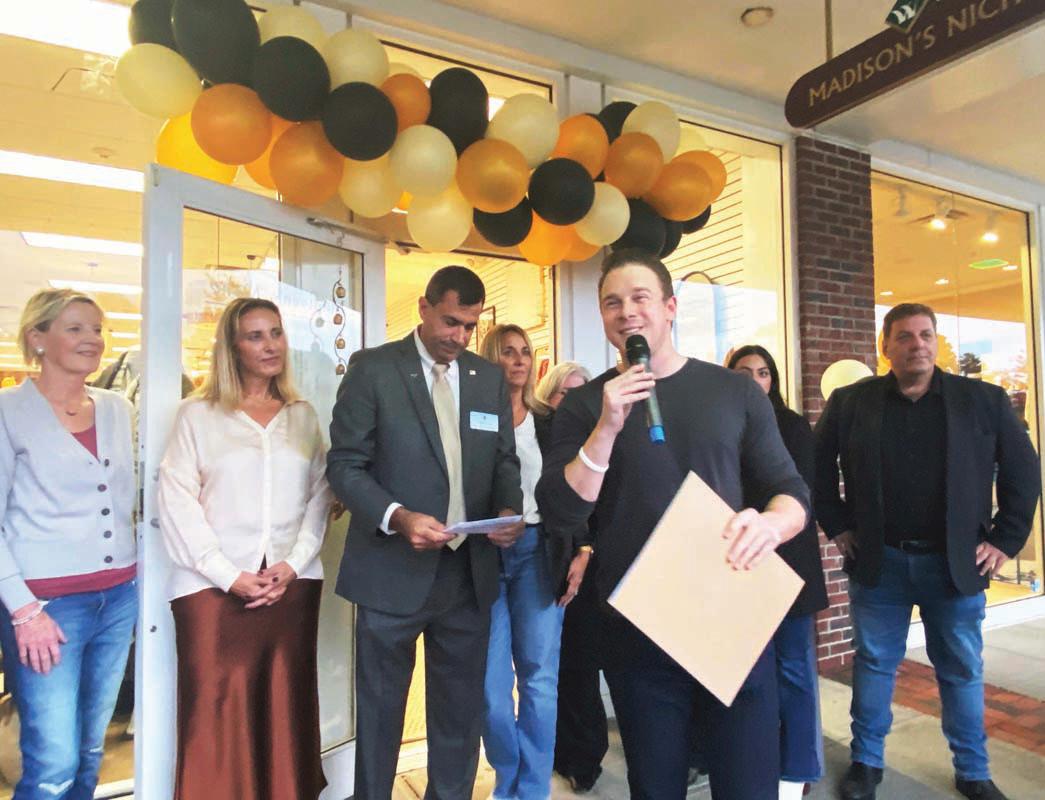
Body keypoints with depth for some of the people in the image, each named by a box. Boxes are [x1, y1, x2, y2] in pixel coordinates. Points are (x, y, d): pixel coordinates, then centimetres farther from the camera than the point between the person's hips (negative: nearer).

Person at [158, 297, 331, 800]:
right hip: (212, 588, -2)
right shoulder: (198, 414, 3)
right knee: (216, 719, 1)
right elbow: (177, 503, -3)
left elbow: (319, 496, 7)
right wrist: (231, 576, -9)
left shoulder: (303, 416, 11)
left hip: (292, 585, 2)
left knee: (286, 716, 8)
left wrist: (293, 565, -6)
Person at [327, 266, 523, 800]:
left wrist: (509, 509, -9)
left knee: (461, 711, 17)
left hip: (469, 573, 4)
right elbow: (344, 465, -7)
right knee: (380, 711, 14)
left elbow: (504, 461, 11)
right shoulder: (372, 368, -4)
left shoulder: (491, 378, 8)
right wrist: (398, 516, -22)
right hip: (393, 571, -3)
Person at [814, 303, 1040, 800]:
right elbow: (819, 466, 6)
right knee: (874, 664, 12)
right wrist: (837, 527, 1)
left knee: (962, 671, 14)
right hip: (878, 562, 0)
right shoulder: (849, 403, -2)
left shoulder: (985, 400, -1)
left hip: (958, 564, 1)